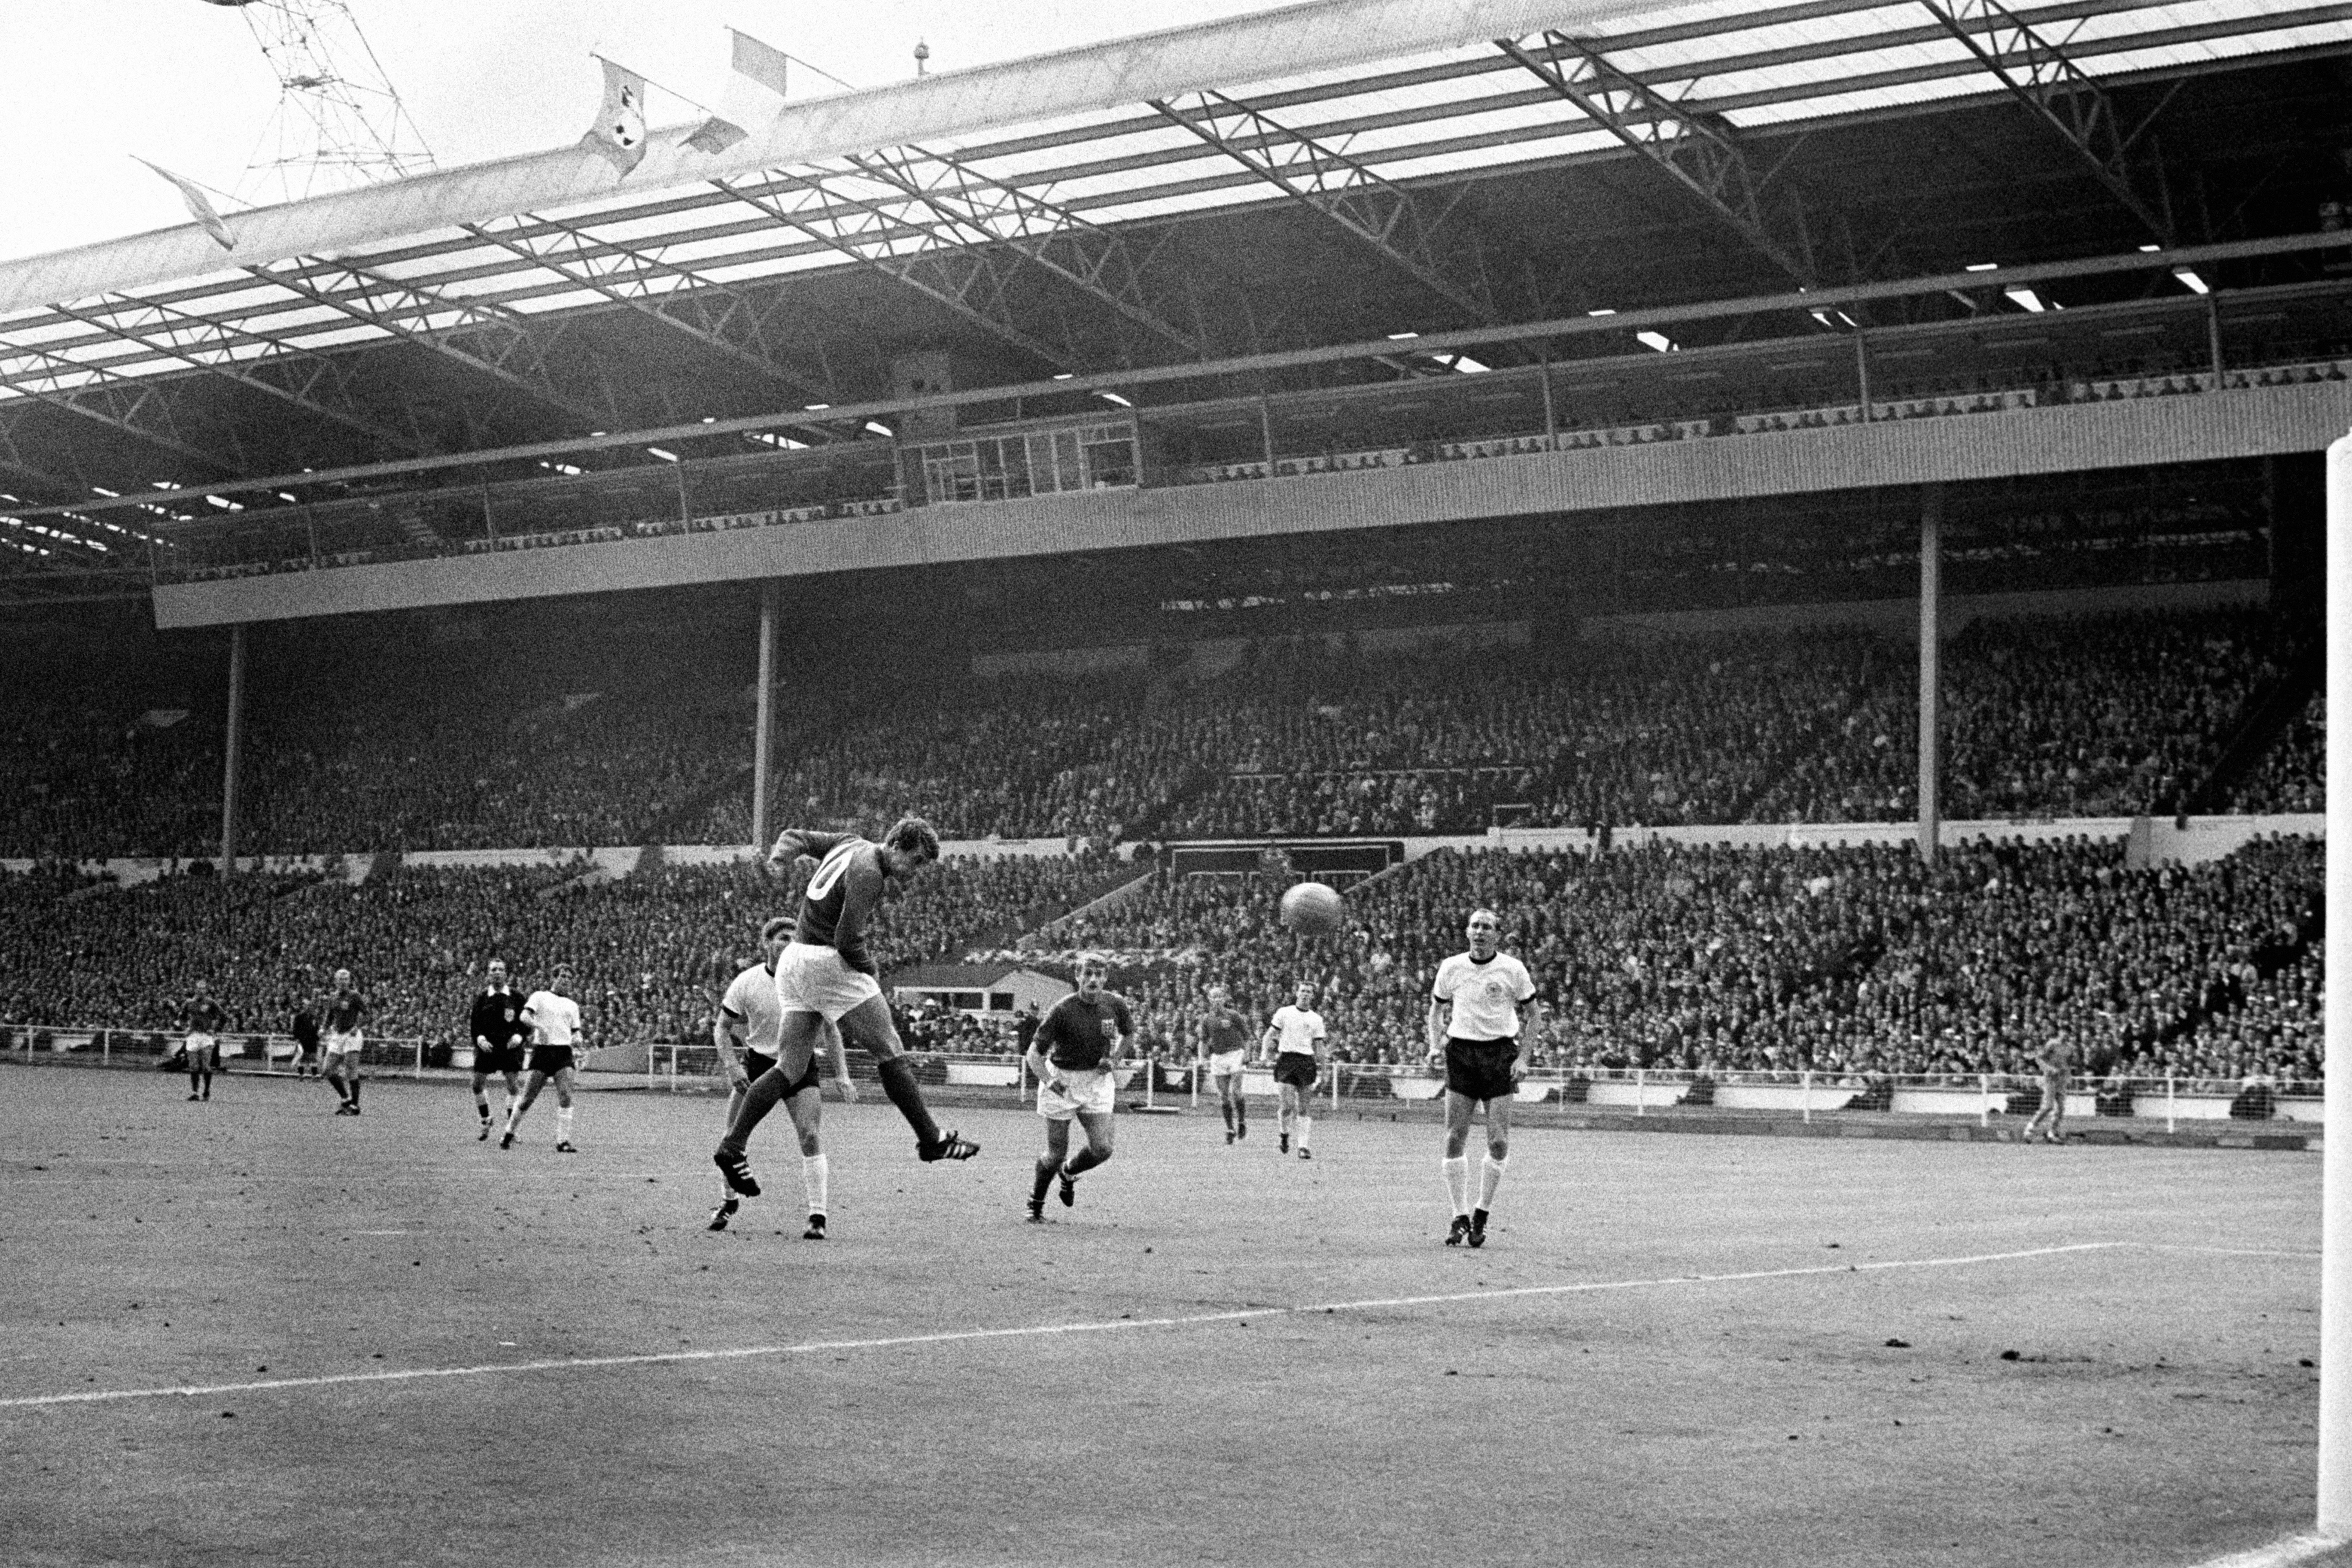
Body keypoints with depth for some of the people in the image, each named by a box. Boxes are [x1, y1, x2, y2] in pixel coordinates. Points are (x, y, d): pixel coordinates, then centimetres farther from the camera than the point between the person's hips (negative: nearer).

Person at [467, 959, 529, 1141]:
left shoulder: (515, 996, 2)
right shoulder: (481, 997, 6)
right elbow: (474, 1022, 7)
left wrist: (519, 1036, -11)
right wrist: (479, 1038, -10)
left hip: (510, 1046, -2)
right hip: (487, 1046, 2)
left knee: (513, 1085, -7)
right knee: (478, 1084, -1)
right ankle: (486, 1123, 20)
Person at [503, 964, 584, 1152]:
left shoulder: (572, 1006, 20)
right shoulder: (540, 997, 7)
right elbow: (525, 1017, -9)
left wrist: (577, 1039, 1)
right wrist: (538, 1027, -27)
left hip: (564, 1053, 3)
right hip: (542, 1050, -3)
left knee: (566, 1097, -14)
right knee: (528, 1098, -1)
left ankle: (563, 1141, -14)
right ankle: (509, 1133, 19)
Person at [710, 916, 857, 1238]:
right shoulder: (746, 982, -10)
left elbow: (830, 1030, -1)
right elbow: (722, 1028, -1)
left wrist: (842, 1076, -8)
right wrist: (732, 1067, -16)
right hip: (757, 1063, 1)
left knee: (810, 1135, -17)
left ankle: (818, 1217, -13)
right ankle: (729, 1202, 25)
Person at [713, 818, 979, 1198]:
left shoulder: (852, 844, 14)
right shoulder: (867, 873, -16)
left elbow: (795, 836, 22)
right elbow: (847, 939, -21)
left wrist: (780, 858, 3)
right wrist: (870, 972, -5)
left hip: (795, 958, 10)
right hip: (827, 963, -10)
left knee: (790, 1067, 6)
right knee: (890, 1053, -2)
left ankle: (732, 1146, 0)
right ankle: (931, 1139, 2)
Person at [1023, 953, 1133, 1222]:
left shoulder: (1116, 1004, -6)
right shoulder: (1063, 1010, -18)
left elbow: (1129, 1035, 15)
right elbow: (1034, 1054, -16)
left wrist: (1114, 1060, -4)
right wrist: (1049, 1080, -34)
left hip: (1097, 1081, 3)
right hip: (1062, 1083, -3)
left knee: (1102, 1149, -10)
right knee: (1056, 1154, -1)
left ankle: (1069, 1173, 24)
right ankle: (1035, 1203, 26)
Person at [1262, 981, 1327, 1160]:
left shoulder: (1316, 1019, 11)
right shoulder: (1284, 1013, 5)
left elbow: (1319, 1047, 14)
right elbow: (1269, 1036, 6)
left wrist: (1321, 1069, 8)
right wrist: (1268, 1053, -8)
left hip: (1307, 1063, 2)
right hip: (1286, 1060, -2)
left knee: (1305, 1109, -3)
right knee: (1288, 1105, -11)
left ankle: (1304, 1146, -3)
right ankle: (1283, 1135, 16)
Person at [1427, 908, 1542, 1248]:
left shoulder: (1512, 969, -2)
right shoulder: (1451, 967, 3)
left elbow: (1535, 1015, 5)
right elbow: (1437, 1009, 16)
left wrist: (1523, 1057, -4)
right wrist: (1435, 1047, 1)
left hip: (1500, 1053, -1)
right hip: (1461, 1052, 1)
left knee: (1499, 1143, -7)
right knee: (1455, 1140, -5)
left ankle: (1481, 1214, 10)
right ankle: (1460, 1217, 5)